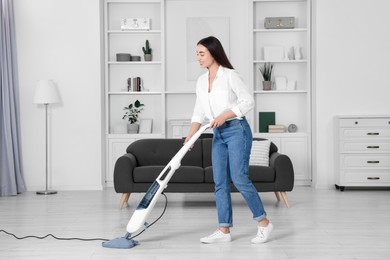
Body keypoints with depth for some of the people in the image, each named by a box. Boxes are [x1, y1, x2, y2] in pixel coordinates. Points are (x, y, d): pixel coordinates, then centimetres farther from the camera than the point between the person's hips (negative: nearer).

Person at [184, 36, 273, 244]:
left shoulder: (230, 75, -10)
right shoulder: (201, 81, 11)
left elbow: (248, 101, -14)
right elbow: (199, 113, 10)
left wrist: (225, 115, -21)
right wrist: (190, 136, -3)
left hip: (236, 130, -7)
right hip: (218, 134, 7)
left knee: (239, 178, -9)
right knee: (220, 182, 4)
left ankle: (264, 222, 6)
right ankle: (224, 230, 9)